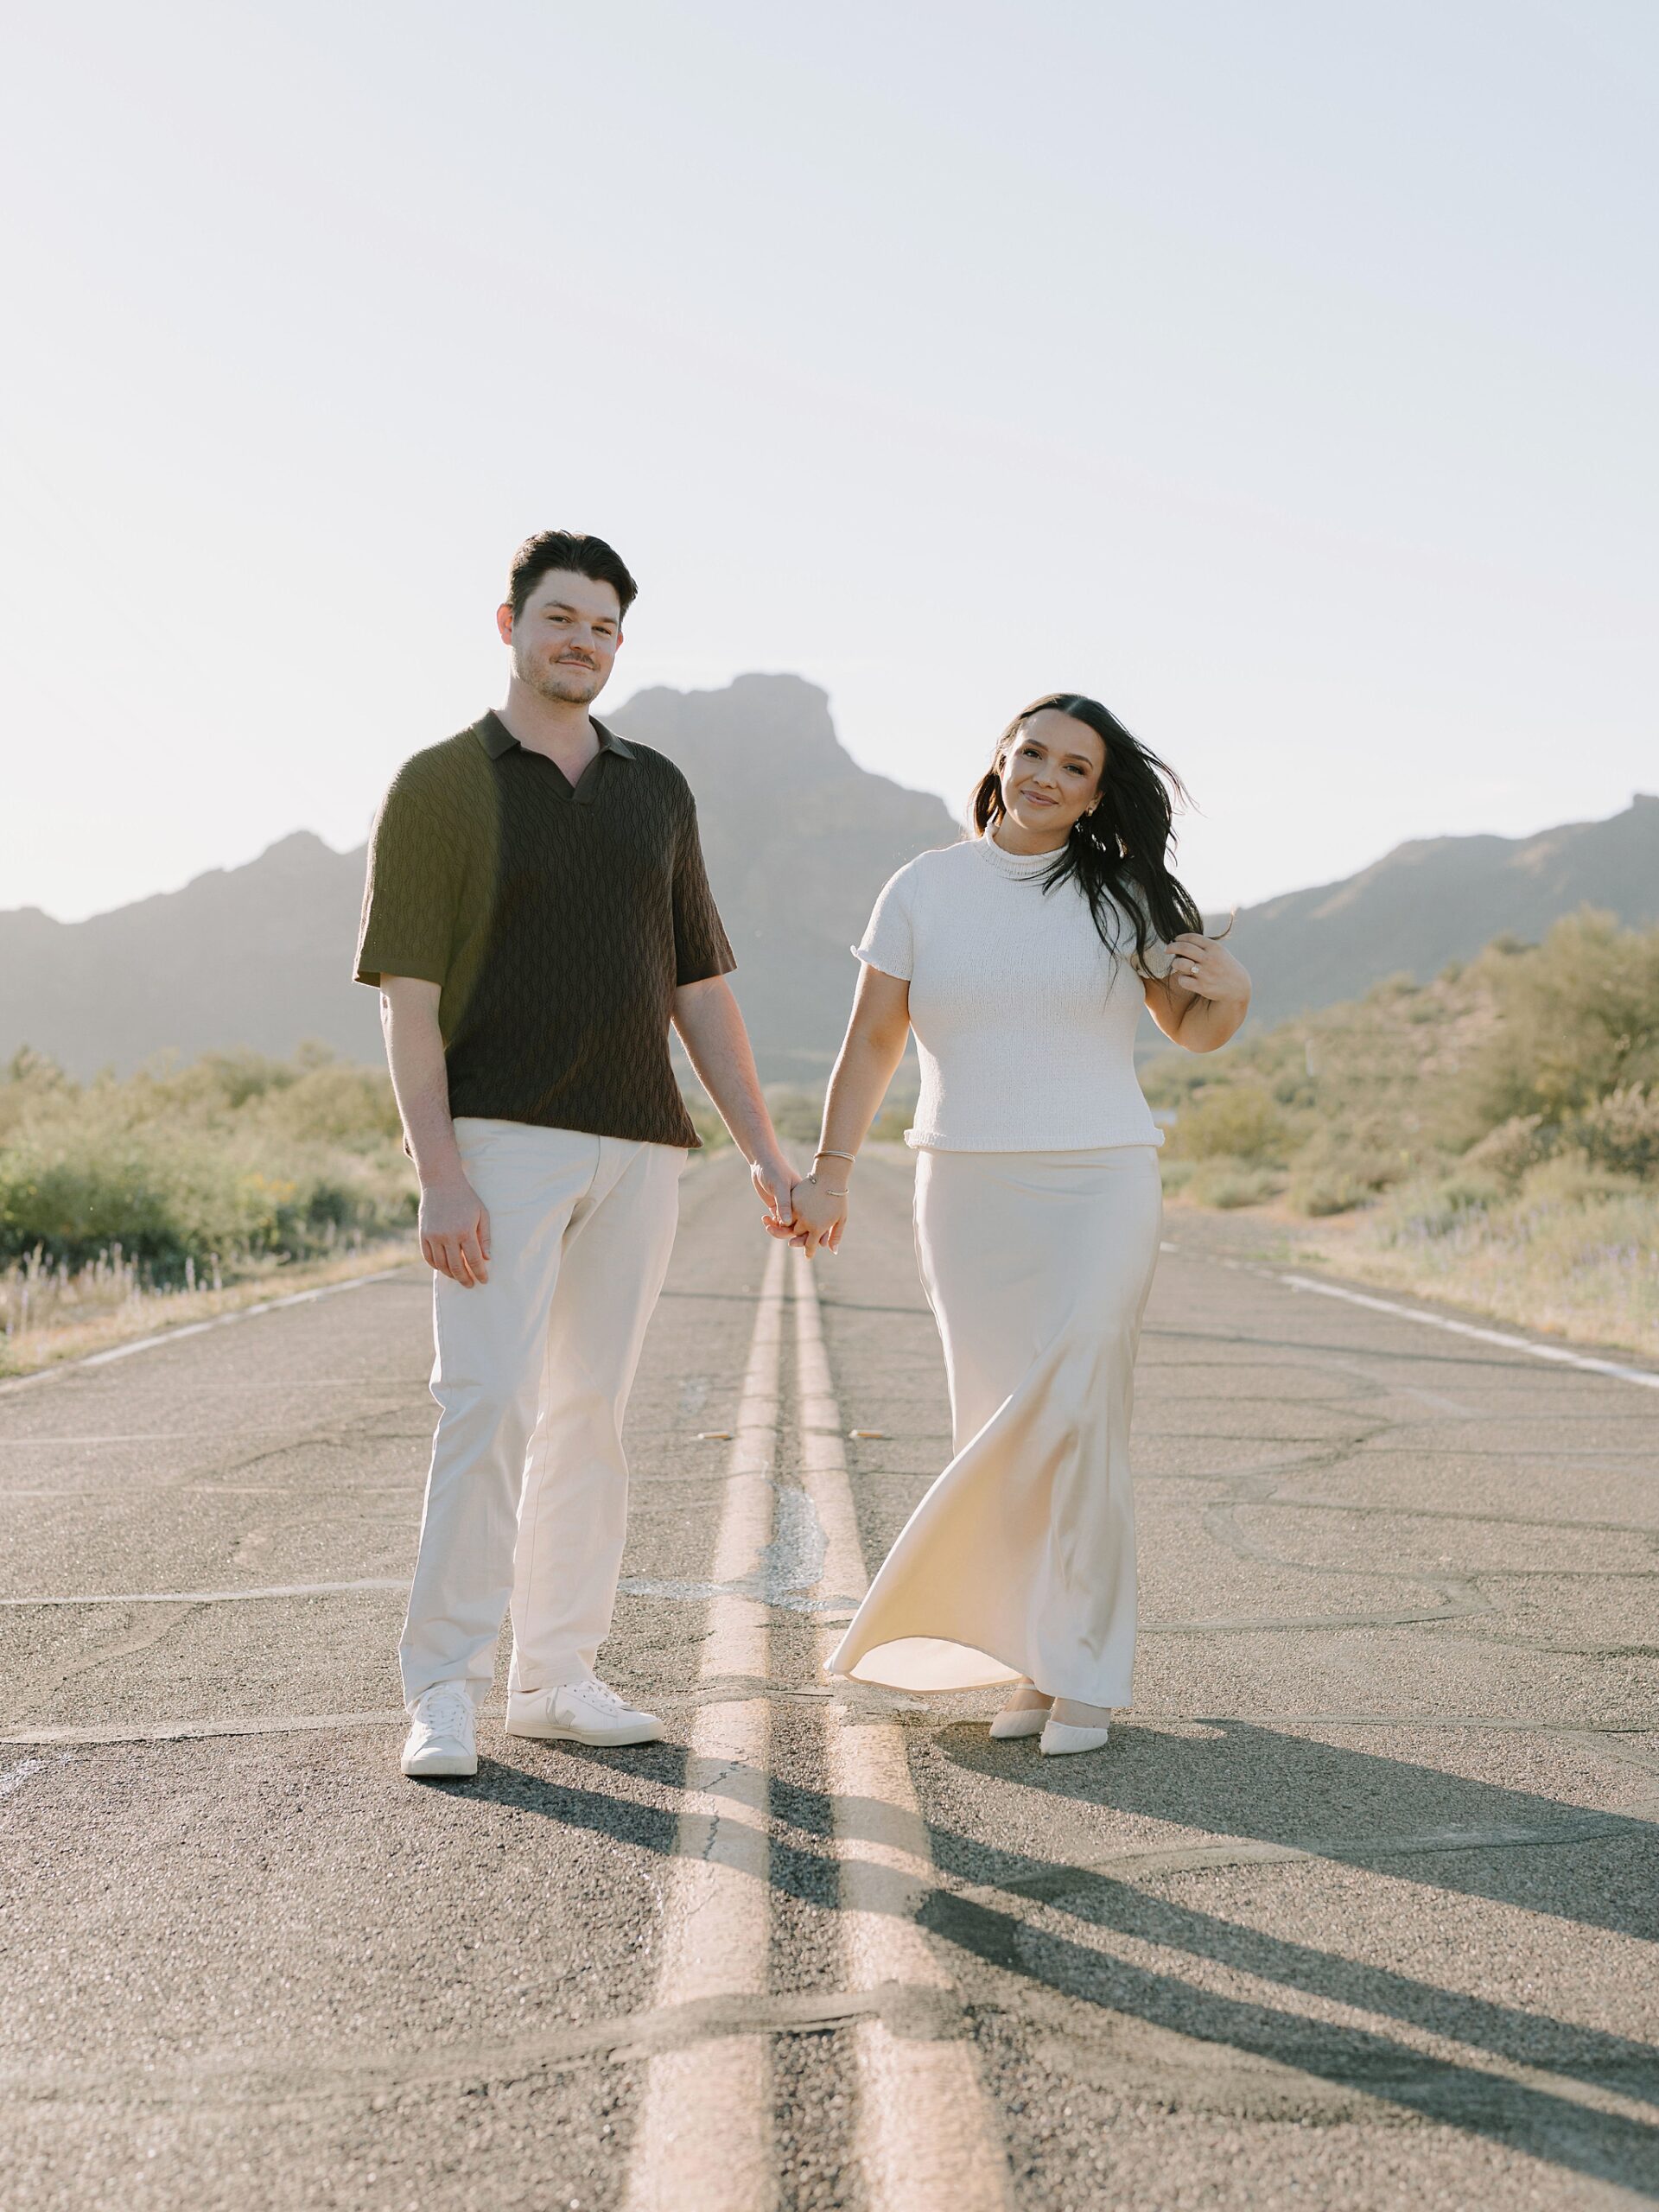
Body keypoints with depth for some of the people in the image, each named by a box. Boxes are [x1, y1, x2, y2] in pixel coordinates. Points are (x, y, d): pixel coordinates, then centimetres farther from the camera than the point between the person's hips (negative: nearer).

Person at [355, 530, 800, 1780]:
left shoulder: (656, 790, 16)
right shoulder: (440, 785, 2)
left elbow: (701, 984, 17)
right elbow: (407, 994, -5)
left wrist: (766, 1152, 11)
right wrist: (438, 1174, -15)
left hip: (640, 1146, 5)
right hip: (502, 1138, -4)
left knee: (591, 1412, 6)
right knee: (488, 1403, -11)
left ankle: (558, 1676, 15)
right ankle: (443, 1691, -3)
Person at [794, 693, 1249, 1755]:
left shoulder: (1125, 896, 5)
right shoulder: (926, 888, 7)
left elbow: (1193, 1029, 12)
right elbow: (872, 1041, 8)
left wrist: (1229, 992, -11)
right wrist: (831, 1171, 2)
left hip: (1099, 1184, -1)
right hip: (967, 1189, 1)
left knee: (1076, 1419, -10)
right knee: (997, 1430, 1)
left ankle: (1083, 1673, 1)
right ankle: (1035, 1664, 14)